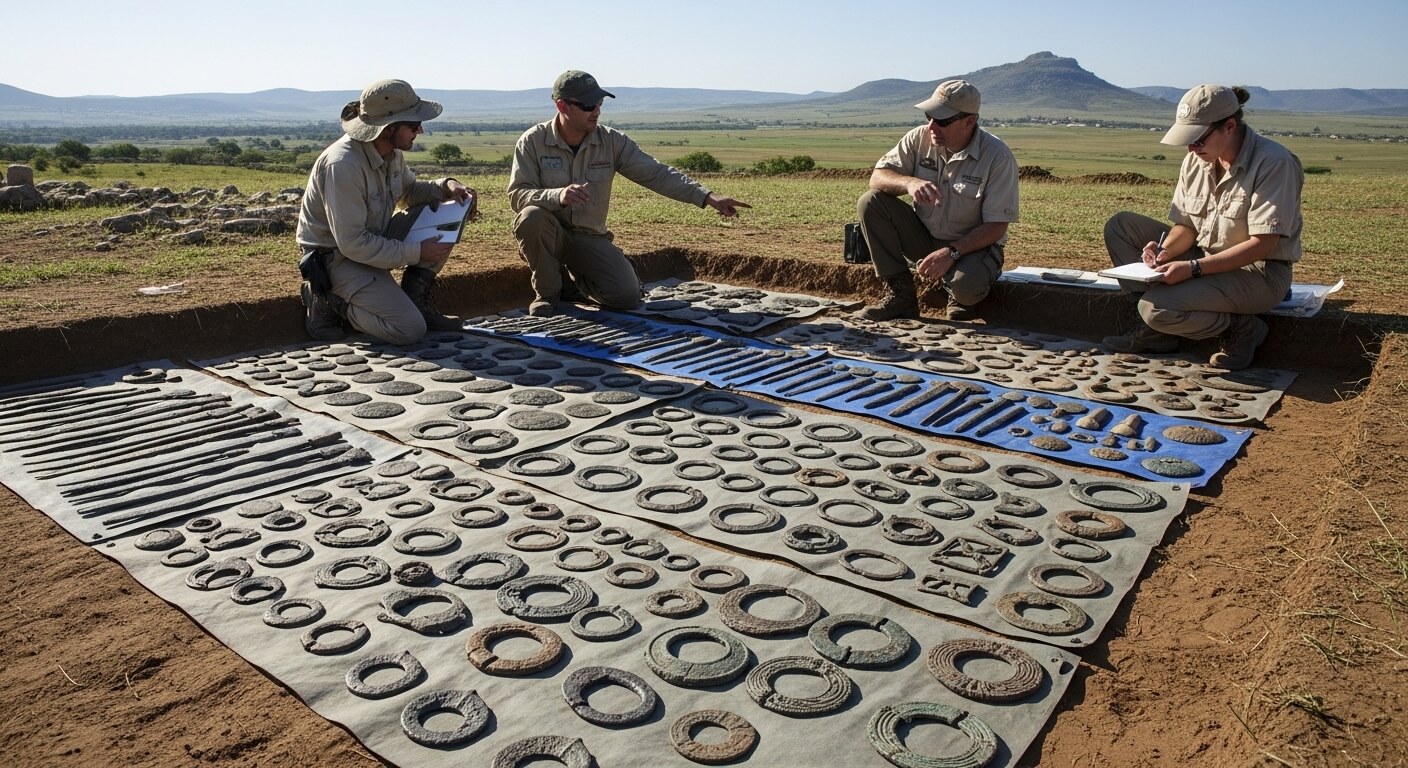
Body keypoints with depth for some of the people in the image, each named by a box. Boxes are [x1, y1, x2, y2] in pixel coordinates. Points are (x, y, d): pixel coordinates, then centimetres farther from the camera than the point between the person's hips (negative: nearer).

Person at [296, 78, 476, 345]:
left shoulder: (391, 151, -5)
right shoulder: (343, 164, -30)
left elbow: (409, 191, 15)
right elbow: (352, 243, -29)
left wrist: (447, 186, -6)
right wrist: (417, 252, -25)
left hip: (374, 237, 8)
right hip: (338, 257, -8)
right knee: (410, 329, -20)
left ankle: (416, 302, 5)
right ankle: (328, 301, 0)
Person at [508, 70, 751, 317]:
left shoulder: (612, 141, -5)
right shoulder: (533, 141, -10)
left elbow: (657, 174, -9)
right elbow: (517, 195, -16)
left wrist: (709, 197, -20)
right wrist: (558, 196, -38)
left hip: (590, 238, 2)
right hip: (547, 235, -2)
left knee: (627, 295, -17)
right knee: (531, 216, -36)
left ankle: (571, 284, 15)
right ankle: (548, 291, -9)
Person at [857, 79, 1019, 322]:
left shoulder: (998, 157, -18)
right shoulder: (920, 138, -7)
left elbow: (996, 227, -18)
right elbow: (877, 177, -10)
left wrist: (951, 253, -32)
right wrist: (910, 183, -32)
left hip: (972, 245, -4)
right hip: (923, 236, 5)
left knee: (966, 285, -39)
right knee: (870, 203, -18)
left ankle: (960, 298, 5)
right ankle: (900, 295, -12)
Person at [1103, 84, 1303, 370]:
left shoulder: (1274, 163, -19)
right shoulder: (1196, 160, 2)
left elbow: (1261, 245, -23)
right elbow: (1186, 226, 6)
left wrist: (1193, 268, -30)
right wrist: (1165, 251, -17)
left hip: (1257, 273, -8)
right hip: (1205, 259, 8)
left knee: (1155, 308, -30)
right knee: (1120, 225, -1)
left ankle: (1241, 328, -2)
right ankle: (1154, 332, -4)